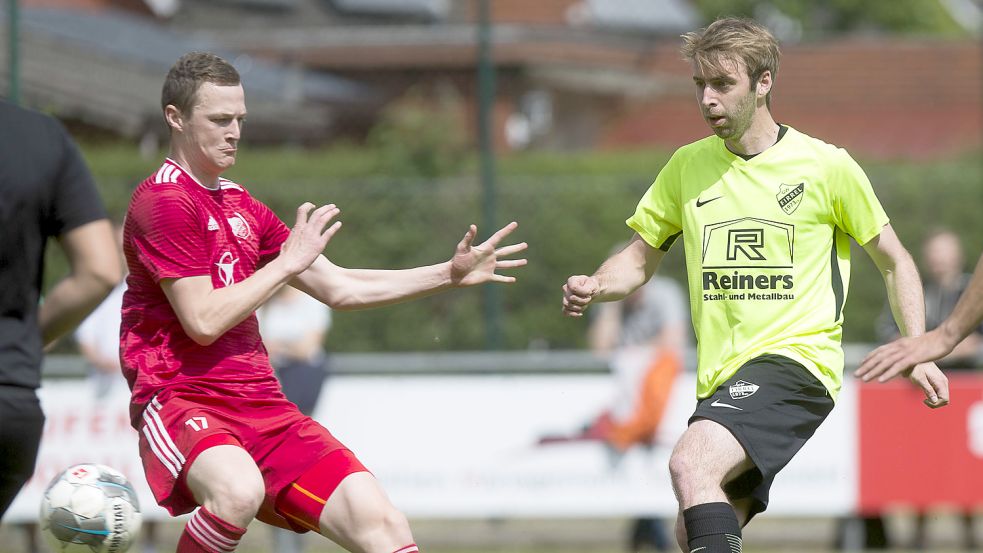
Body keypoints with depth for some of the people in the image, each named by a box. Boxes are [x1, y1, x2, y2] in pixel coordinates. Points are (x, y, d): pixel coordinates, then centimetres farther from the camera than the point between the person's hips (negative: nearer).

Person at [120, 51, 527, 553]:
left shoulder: (242, 207, 20)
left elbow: (339, 289, 23)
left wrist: (449, 275, 17)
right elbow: (203, 321, -15)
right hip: (180, 400, -8)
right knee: (238, 489, -40)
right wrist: (288, 262, -7)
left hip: (264, 408, 8)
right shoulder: (164, 201, -7)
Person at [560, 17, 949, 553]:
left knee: (691, 464, -30)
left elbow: (893, 261, 9)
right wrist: (594, 287, -3)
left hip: (796, 360, -6)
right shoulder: (687, 166, 11)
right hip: (720, 380, 6)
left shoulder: (827, 166, -1)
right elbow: (641, 257, 19)